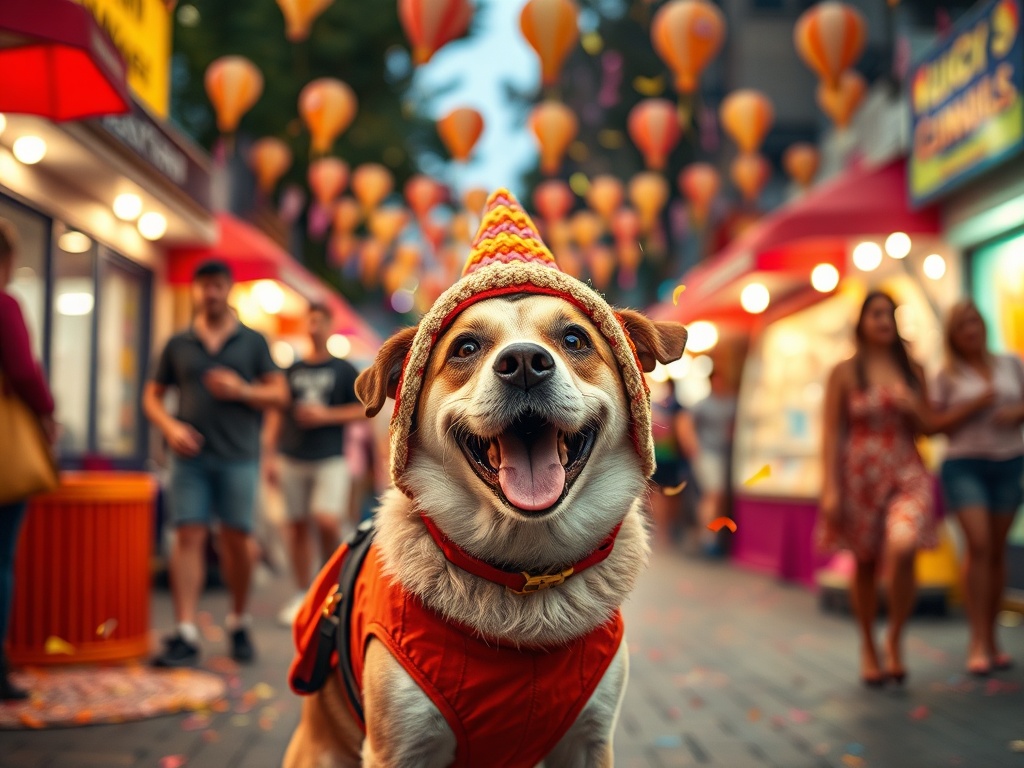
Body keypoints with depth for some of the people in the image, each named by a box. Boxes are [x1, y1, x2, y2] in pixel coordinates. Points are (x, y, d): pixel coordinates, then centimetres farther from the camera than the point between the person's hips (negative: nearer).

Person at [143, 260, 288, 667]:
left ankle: (239, 622, 22)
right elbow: (152, 395, 14)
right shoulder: (178, 344, 12)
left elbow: (279, 394, 7)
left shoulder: (252, 341, 10)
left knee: (236, 539, 1)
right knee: (188, 537, -7)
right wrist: (171, 427, -4)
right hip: (191, 454, 1)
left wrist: (241, 390, -10)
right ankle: (185, 634, -8)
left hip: (238, 455, -1)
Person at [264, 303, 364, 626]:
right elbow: (277, 414, 13)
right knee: (297, 526, 4)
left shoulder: (344, 370, 6)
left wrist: (326, 415, -8)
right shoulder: (293, 370, 12)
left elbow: (363, 409, 3)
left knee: (327, 521, -18)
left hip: (330, 458, -3)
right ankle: (302, 596, 12)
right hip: (292, 459, 3)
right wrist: (270, 455, 6)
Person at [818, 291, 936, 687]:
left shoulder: (913, 370, 10)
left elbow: (926, 428, 14)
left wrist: (912, 408, -8)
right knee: (864, 562, 6)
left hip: (907, 472, 1)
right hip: (860, 473, -1)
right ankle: (868, 647, 26)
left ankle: (895, 638, -2)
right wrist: (830, 487, -7)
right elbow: (831, 432, 0)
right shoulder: (844, 372, 2)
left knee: (902, 548, -22)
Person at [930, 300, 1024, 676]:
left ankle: (992, 639, 13)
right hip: (964, 464, -3)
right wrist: (972, 406, -13)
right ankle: (978, 642, -12)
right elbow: (933, 424, -1)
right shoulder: (947, 377, 2)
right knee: (978, 544, -15)